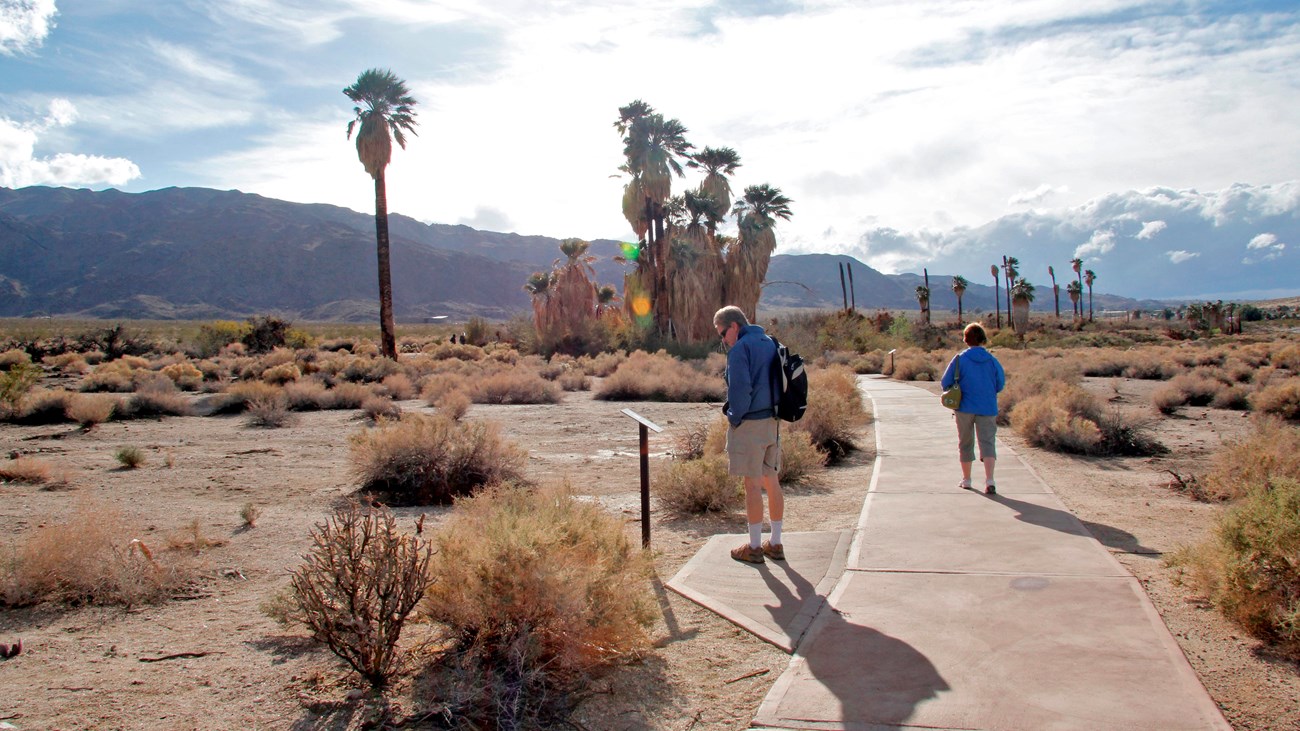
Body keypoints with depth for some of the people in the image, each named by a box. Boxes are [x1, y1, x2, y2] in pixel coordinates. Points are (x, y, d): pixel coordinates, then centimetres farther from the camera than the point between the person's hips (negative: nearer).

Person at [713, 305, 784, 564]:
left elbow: (740, 389, -19)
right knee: (772, 482, 13)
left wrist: (734, 417, -6)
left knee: (752, 485, 0)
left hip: (749, 424, -8)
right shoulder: (770, 343, 12)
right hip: (772, 422, 8)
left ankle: (754, 547, 8)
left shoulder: (740, 349, -13)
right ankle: (775, 544, 20)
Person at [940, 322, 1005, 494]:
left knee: (965, 443, 13)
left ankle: (966, 480, 22)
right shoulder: (992, 360, 0)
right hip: (988, 408, 1)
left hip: (965, 407, -1)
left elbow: (945, 383, -5)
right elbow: (1001, 384, 8)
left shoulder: (960, 359, -6)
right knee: (987, 443, 0)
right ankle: (989, 480, -16)